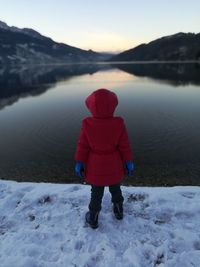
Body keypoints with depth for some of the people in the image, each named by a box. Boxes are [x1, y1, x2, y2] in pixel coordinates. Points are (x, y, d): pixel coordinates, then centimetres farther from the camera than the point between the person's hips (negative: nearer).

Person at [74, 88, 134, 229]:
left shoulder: (87, 124, -19)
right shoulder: (118, 123, -19)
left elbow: (82, 146, -11)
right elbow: (124, 146, -10)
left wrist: (79, 163, 2)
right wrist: (129, 162, 3)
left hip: (95, 167, 0)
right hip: (114, 166, 1)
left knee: (96, 193, 19)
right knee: (116, 189, 26)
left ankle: (93, 219, 37)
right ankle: (119, 211, 48)